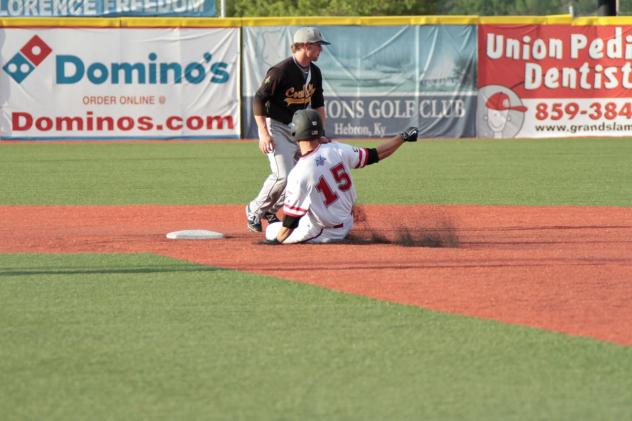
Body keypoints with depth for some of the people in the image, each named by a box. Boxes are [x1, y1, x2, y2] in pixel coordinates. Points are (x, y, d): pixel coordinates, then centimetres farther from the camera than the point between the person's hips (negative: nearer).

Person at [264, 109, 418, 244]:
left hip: (326, 232, -5)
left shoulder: (298, 174, -28)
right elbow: (376, 155, -3)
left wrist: (277, 241, -5)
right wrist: (403, 137, 10)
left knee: (271, 231, 7)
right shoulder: (336, 150, -15)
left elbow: (289, 223, -22)